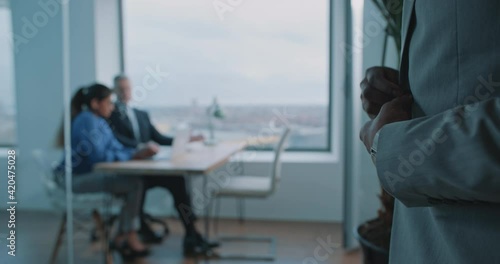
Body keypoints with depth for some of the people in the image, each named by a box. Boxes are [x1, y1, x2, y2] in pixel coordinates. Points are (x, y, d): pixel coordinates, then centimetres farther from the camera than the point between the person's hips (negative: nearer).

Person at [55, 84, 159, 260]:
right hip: (75, 178, -9)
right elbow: (98, 156, -23)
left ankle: (122, 238, -1)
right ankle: (129, 237, -1)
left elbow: (117, 148, 8)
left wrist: (139, 152, -10)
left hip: (88, 175, 9)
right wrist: (135, 155, -16)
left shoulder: (100, 122, 12)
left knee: (134, 183, -7)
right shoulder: (87, 121, -16)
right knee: (134, 184, -18)